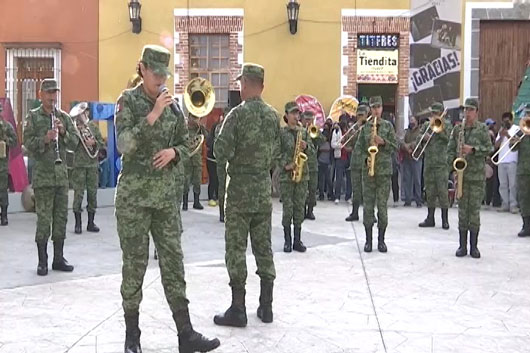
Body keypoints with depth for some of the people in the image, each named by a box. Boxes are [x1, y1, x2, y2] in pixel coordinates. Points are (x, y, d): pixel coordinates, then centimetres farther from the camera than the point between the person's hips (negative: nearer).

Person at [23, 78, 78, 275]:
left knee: (61, 217, 7)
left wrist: (64, 132, -11)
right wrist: (45, 139, -20)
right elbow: (28, 144, -5)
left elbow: (74, 143, 6)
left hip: (62, 174, 4)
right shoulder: (33, 117, 2)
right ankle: (42, 261, 8)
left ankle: (58, 259, 17)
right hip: (43, 175, -4)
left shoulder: (64, 117, 11)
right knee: (44, 219, -2)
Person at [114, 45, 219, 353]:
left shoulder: (173, 104, 8)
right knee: (134, 264, 3)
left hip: (166, 193, 4)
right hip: (134, 194, -4)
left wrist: (172, 152, -7)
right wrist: (153, 115, -23)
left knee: (173, 261, 5)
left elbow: (186, 145, 14)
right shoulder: (128, 100, -4)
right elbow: (124, 145, -16)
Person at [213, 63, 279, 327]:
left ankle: (238, 310, 4)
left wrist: (221, 133, 3)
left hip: (240, 189, -6)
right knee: (263, 247, 11)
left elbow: (221, 154, -16)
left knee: (236, 249, 0)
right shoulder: (273, 115, 6)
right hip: (264, 189, 6)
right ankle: (266, 306, 17)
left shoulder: (238, 114, -13)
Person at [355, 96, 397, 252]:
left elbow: (395, 147, 4)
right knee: (368, 205, 2)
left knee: (382, 205, 0)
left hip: (384, 169, -1)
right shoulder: (365, 127, 8)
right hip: (368, 169, 1)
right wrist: (365, 158, -6)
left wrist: (383, 142, -13)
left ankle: (381, 239, 10)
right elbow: (358, 146, 10)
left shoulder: (388, 125, 6)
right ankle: (368, 239, 10)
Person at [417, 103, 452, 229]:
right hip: (428, 162, 4)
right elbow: (418, 141, 10)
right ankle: (430, 219, 15)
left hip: (441, 163, -4)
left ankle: (445, 220, -1)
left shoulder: (446, 123, 5)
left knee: (442, 190, -6)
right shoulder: (426, 124, 16)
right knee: (430, 191, 8)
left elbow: (449, 138, -11)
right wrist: (423, 137, -11)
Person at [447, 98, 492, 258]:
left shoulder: (483, 129, 3)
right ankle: (463, 245, 9)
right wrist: (452, 164, -6)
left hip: (477, 176, -2)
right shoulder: (457, 128, 10)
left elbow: (489, 148, -3)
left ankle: (474, 246, 8)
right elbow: (450, 149, 9)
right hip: (461, 174, 2)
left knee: (475, 210, 0)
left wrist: (473, 149, -17)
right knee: (462, 209, 4)